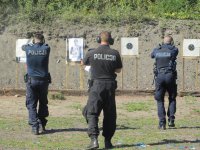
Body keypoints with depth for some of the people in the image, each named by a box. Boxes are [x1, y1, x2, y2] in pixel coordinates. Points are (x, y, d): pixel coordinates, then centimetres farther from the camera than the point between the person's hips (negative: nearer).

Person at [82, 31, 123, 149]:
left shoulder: (92, 53, -5)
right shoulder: (115, 54, -3)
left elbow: (84, 63, 15)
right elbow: (118, 70, 9)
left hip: (97, 85, -2)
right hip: (110, 85, 2)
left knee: (92, 113, -1)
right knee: (110, 115, 13)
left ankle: (94, 139, -18)